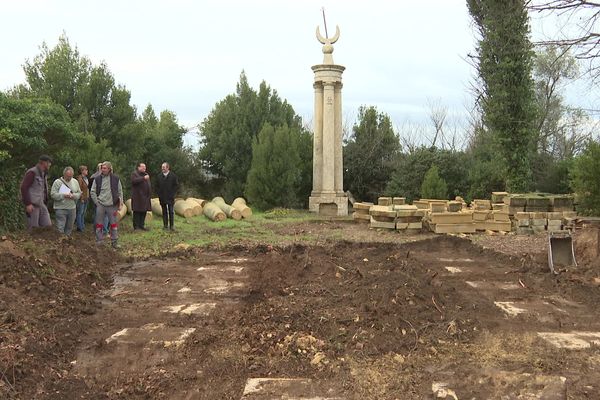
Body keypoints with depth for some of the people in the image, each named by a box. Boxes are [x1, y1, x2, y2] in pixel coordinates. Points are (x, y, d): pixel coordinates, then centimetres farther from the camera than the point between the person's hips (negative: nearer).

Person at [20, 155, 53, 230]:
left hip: (41, 204, 8)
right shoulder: (32, 172, -9)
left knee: (48, 226, 3)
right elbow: (23, 187, -15)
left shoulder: (43, 174, 16)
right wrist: (28, 204, -20)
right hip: (32, 205, -8)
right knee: (33, 228, -4)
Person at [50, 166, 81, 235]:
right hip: (61, 209, -5)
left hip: (72, 208, 5)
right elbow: (53, 194, -11)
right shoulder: (57, 182, -6)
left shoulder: (75, 182, 9)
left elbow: (79, 193, 11)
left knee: (69, 227, 14)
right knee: (60, 228, -5)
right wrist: (63, 195, -23)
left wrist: (74, 195, -10)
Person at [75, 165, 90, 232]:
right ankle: (79, 227, 3)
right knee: (80, 213, -2)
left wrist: (88, 197, 14)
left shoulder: (86, 178, 13)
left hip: (86, 198, 9)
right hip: (82, 199, -9)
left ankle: (82, 226, 25)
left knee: (83, 213, 16)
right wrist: (81, 198, -18)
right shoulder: (80, 178, -15)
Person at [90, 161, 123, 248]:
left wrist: (120, 203, 0)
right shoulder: (97, 179, 2)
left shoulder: (115, 179, 1)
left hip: (112, 205, 0)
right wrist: (97, 202, -2)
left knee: (114, 224, 3)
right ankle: (99, 242, 15)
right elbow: (92, 192, 6)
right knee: (99, 224, 5)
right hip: (100, 205, 1)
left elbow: (120, 192, 6)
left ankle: (115, 242, 12)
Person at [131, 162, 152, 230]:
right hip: (137, 196, -7)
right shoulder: (134, 174, -2)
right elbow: (134, 181, -22)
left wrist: (148, 194, 16)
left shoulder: (146, 174, 20)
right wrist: (143, 178, -23)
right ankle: (136, 226, 0)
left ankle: (141, 225, 14)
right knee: (137, 211, -5)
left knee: (144, 211, 6)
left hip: (145, 197, 7)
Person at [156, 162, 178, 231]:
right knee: (164, 212, 6)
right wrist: (159, 194, 0)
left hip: (170, 197, -2)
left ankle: (171, 226, 2)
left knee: (171, 212, -1)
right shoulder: (159, 176, 9)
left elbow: (176, 185, 1)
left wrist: (172, 194, -7)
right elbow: (157, 186, 12)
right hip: (162, 197, 3)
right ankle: (165, 225, 10)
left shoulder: (173, 176, 0)